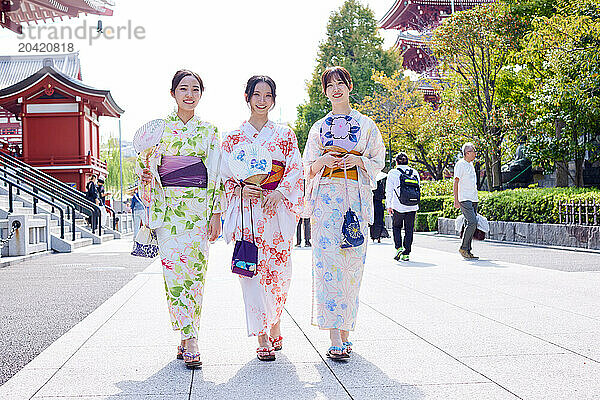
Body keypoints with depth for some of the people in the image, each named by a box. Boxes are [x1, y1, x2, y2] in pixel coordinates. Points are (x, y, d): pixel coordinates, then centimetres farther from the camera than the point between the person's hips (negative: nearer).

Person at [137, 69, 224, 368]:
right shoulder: (159, 127, 9)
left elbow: (216, 176, 7)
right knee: (174, 269, -9)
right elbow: (145, 161, 13)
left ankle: (188, 339, 3)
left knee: (195, 271, -4)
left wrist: (216, 214, 0)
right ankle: (189, 341, -6)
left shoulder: (210, 131, 10)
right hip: (168, 206, 0)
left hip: (198, 207, 0)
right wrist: (145, 174, -10)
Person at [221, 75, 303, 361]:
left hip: (277, 209, 1)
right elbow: (224, 176, 10)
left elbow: (296, 170, 3)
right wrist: (240, 189, -10)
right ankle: (262, 338, -3)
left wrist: (278, 193, -14)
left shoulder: (285, 135, 11)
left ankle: (275, 325, 22)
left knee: (278, 270, 1)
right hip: (246, 209, 0)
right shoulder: (233, 138, 11)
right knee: (252, 271, -6)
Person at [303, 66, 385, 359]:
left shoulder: (366, 125, 13)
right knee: (328, 261, -12)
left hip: (356, 198, 0)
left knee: (351, 263, -3)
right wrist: (322, 161, -5)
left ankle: (345, 330, 7)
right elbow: (308, 167, 17)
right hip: (326, 197, 0)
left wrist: (358, 161, -7)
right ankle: (335, 337, -14)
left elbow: (378, 161, 13)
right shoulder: (319, 127, 16)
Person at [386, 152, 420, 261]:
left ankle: (398, 247, -3)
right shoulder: (415, 173, 7)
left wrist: (389, 205, 0)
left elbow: (389, 191, -3)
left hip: (398, 206, -2)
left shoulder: (392, 173, -2)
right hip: (412, 207, 2)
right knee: (409, 229, 10)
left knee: (396, 227, 16)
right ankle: (406, 253, 9)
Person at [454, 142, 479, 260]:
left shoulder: (470, 164, 18)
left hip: (473, 199, 9)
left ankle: (468, 251, 9)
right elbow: (456, 183, -12)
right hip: (464, 199, -9)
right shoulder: (460, 164, -8)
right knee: (472, 222, -18)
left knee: (472, 224, 5)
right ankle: (463, 248, -9)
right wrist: (456, 200, -18)